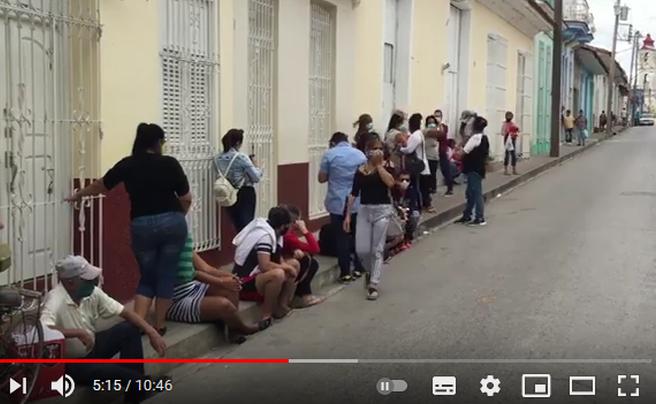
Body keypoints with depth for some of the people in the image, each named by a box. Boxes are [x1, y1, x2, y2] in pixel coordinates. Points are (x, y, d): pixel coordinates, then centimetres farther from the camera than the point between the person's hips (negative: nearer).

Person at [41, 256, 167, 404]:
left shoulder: (91, 292, -8)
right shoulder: (55, 301, -29)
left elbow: (123, 311, -3)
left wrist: (151, 331, -14)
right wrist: (78, 332, -41)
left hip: (91, 348, 8)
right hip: (70, 364, -8)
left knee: (131, 329, -5)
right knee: (110, 370, -28)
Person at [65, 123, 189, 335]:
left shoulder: (128, 165, 3)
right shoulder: (170, 163, -2)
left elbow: (100, 186, 18)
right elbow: (186, 199, 0)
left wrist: (77, 195, 35)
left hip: (142, 226, 1)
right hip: (172, 223, -1)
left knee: (147, 277, 15)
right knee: (166, 275, 11)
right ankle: (159, 325, 16)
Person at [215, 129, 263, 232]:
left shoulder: (217, 159, 1)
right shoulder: (241, 158, -16)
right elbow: (256, 177, -15)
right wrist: (254, 165, 5)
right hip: (245, 194, -5)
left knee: (238, 226, 13)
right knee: (246, 225, 1)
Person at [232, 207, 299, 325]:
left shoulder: (271, 231, 7)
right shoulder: (264, 235, -22)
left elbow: (277, 259, 17)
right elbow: (265, 266, -31)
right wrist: (287, 268, -16)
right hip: (244, 283, -11)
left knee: (294, 264, 12)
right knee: (278, 274, -37)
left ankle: (281, 306, 5)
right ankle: (266, 315, -21)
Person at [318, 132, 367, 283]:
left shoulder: (329, 154, -3)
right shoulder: (360, 154, 7)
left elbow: (322, 178, 0)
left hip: (337, 202, -3)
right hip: (357, 202, 3)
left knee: (342, 237, 1)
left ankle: (345, 272, 3)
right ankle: (359, 269, 20)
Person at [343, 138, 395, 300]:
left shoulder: (386, 167, -1)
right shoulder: (360, 171, 5)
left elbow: (390, 183, -22)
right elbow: (353, 194, 8)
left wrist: (379, 165, -15)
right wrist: (348, 215, 4)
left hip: (382, 210, -3)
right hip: (364, 210, 3)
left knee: (377, 250, -3)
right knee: (361, 250, -1)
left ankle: (373, 285, 1)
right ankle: (370, 272, 30)